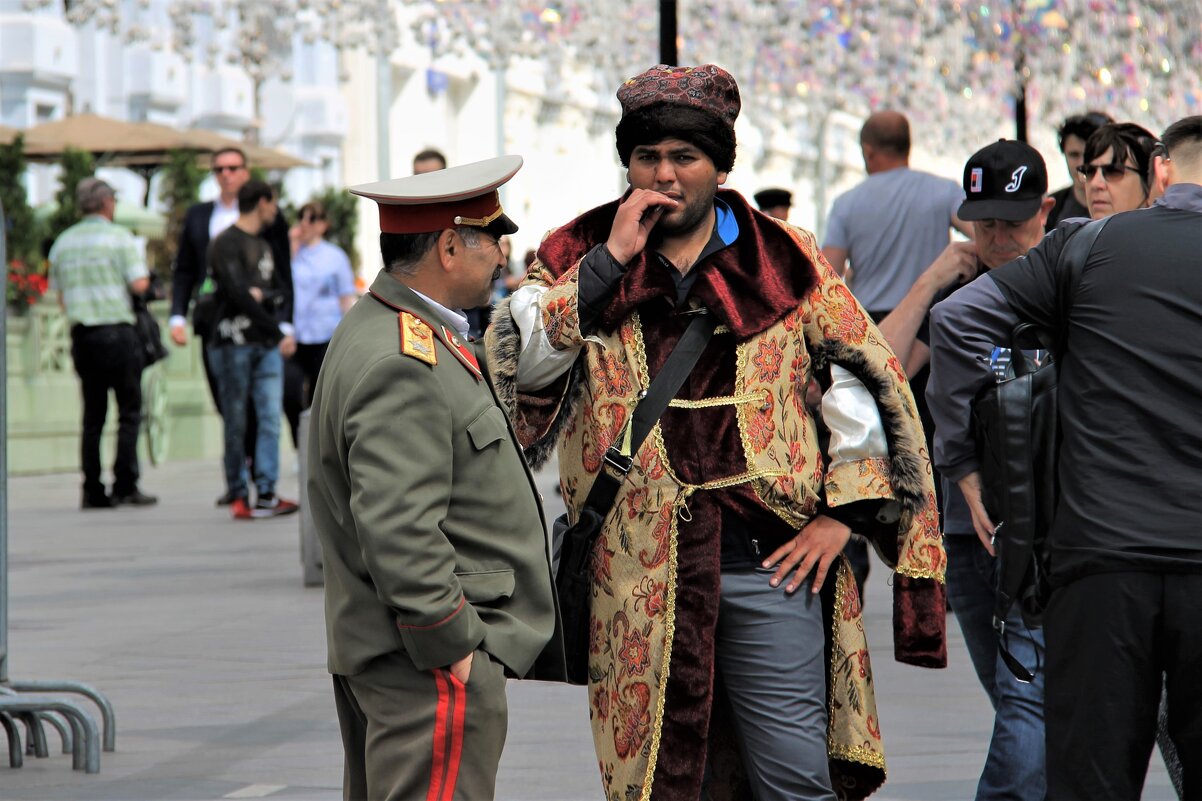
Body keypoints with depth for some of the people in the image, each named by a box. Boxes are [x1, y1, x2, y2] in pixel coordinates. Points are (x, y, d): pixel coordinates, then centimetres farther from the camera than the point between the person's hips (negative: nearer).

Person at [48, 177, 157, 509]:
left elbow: (59, 295, 14)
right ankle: (125, 486, -8)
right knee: (129, 411, -1)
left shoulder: (63, 242, 12)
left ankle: (92, 490, 4)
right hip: (117, 330, -5)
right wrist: (143, 273, 9)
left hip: (81, 333, 5)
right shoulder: (119, 237, -4)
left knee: (92, 416, 8)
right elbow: (139, 283, -11)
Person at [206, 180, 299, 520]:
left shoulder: (263, 247, 22)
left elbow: (279, 292, 18)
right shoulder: (226, 243, -4)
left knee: (271, 418, -3)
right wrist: (277, 331, -10)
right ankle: (238, 495, 3)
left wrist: (263, 294, -7)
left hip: (268, 346, 7)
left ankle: (266, 494, -4)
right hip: (234, 342, -7)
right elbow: (236, 293, -13)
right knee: (236, 424, -2)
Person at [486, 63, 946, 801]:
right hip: (637, 569, 1)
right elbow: (519, 361, -8)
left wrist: (842, 513, -1)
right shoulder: (578, 259, 8)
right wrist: (608, 263, -11)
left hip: (772, 560, -1)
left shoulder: (788, 263, 6)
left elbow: (864, 384, 7)